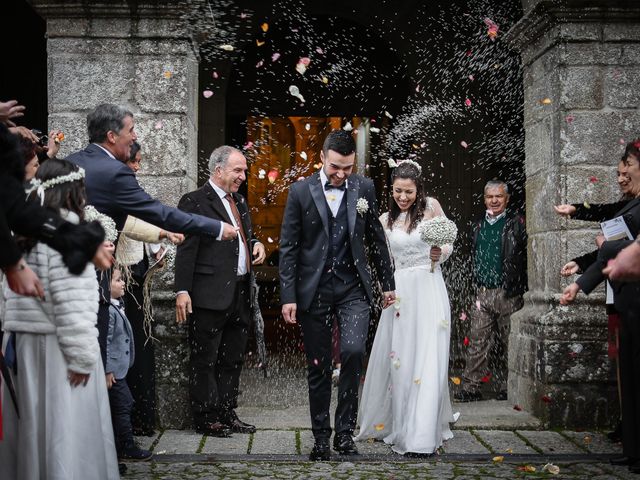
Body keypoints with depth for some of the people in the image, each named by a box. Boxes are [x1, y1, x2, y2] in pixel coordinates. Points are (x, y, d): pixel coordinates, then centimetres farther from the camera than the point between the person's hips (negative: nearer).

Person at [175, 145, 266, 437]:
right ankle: (206, 418, 11)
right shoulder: (195, 202, -9)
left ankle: (227, 413, 25)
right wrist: (183, 291, -18)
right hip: (211, 295, -8)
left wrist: (256, 244, 6)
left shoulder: (239, 202, 17)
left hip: (240, 294, 8)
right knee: (205, 360, 2)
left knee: (233, 359, 15)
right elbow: (186, 250, -13)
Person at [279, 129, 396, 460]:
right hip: (313, 291, 0)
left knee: (353, 352, -18)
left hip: (352, 288, 1)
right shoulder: (300, 192, -1)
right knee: (318, 368, 6)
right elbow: (288, 247, -2)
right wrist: (288, 296, -7)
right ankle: (321, 436, 19)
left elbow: (375, 238, 12)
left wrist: (388, 283, 14)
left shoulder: (364, 188, 4)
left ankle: (345, 430, -2)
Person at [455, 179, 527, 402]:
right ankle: (470, 387, 3)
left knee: (507, 343, 5)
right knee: (477, 341, 0)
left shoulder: (517, 223, -1)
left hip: (508, 294, -4)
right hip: (483, 294, 4)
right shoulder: (477, 226, 15)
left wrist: (521, 288, -13)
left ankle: (505, 387, 14)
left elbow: (526, 258, -6)